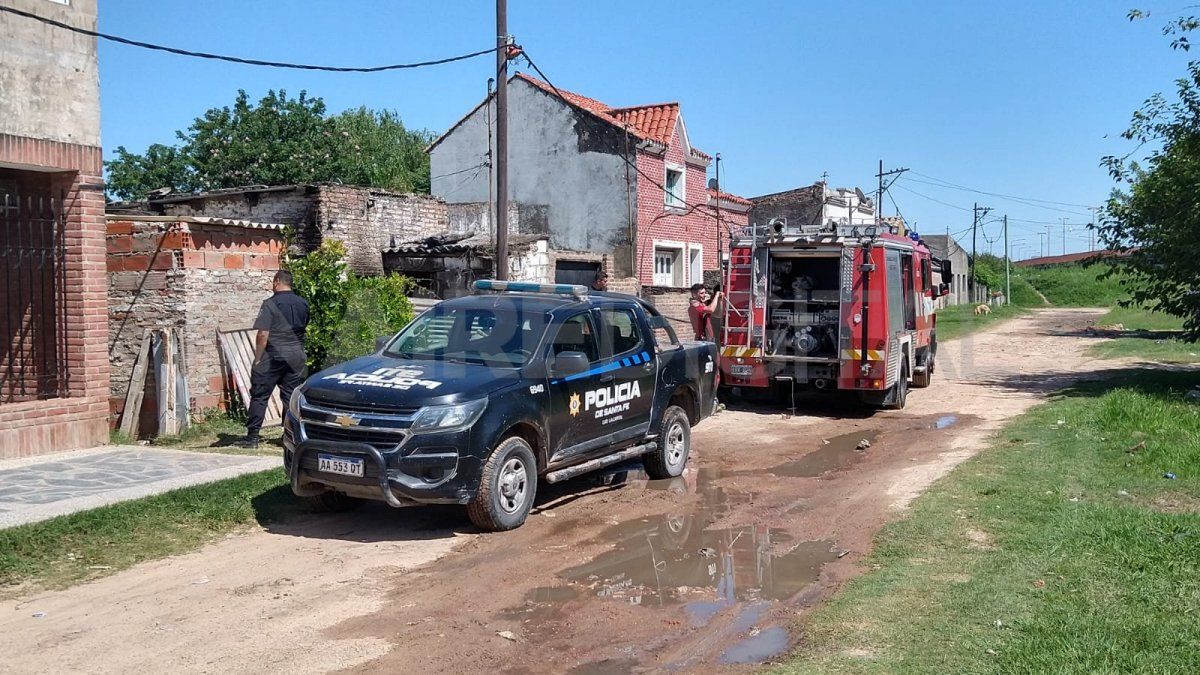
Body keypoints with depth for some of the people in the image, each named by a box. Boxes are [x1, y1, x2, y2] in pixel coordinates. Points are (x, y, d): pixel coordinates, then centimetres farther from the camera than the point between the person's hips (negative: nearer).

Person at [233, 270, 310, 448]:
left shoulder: (271, 303, -11)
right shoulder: (303, 303, 7)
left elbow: (263, 335, -15)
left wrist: (258, 358, -8)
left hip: (273, 357, -5)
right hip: (296, 357, 5)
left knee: (259, 396, 2)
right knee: (291, 397, 9)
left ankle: (252, 437, 4)